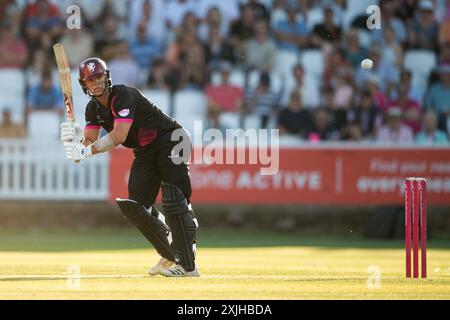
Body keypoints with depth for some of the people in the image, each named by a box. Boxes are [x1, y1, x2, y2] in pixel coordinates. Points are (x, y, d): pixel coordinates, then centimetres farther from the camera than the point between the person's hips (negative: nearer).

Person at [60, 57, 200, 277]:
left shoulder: (123, 96, -24)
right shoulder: (93, 109, 1)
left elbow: (118, 136, -35)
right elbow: (89, 141, -6)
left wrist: (88, 151, -44)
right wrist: (77, 139, -29)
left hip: (170, 140, -8)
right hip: (145, 152, 9)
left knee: (173, 201, -21)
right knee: (134, 207, 2)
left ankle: (187, 265, -23)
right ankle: (170, 256, 18)